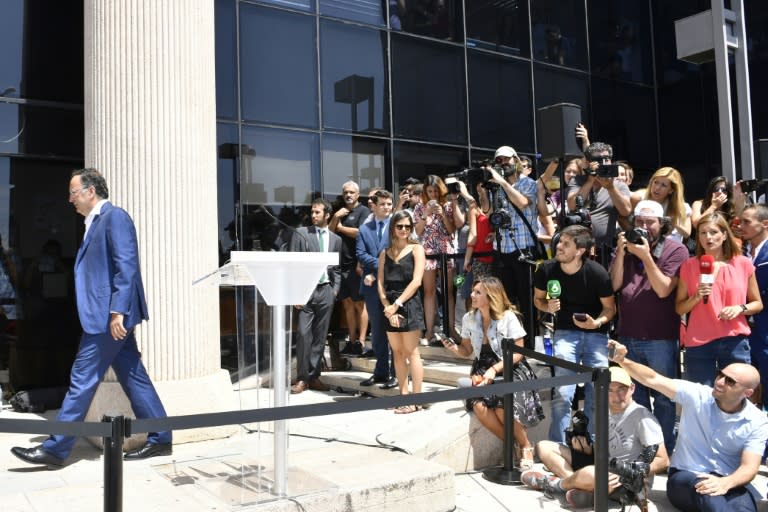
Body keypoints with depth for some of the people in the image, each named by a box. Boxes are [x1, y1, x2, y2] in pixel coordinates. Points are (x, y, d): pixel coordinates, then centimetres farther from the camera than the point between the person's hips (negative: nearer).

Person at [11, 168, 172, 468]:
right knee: (133, 378, 10)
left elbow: (126, 266, -19)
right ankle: (159, 439, 15)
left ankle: (55, 449, 6)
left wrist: (116, 311, -24)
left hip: (109, 316, -10)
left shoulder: (114, 216, -10)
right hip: (107, 315, 10)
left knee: (82, 380, -3)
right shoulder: (96, 222, 20)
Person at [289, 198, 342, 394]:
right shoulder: (301, 234, 2)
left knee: (320, 336, 6)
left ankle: (314, 376, 15)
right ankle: (302, 378, 3)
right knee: (303, 334, -7)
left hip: (326, 291, 3)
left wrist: (335, 289, 3)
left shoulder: (335, 239, 12)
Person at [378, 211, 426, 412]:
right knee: (397, 352, 8)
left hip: (409, 304, -5)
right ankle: (403, 395, 15)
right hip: (390, 306, 5)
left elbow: (416, 281, -9)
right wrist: (388, 307, -9)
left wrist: (397, 304, -13)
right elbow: (381, 283, 6)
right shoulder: (385, 253, 13)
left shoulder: (416, 249, 1)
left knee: (411, 352, -4)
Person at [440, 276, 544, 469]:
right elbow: (467, 351, 13)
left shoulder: (508, 317, -10)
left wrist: (495, 369, -20)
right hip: (483, 370, 4)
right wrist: (454, 348, -10)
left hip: (510, 369, -4)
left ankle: (526, 446, -1)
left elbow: (518, 353, -9)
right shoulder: (469, 319, 3)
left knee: (502, 407, -31)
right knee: (479, 406, -27)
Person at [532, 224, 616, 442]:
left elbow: (610, 307, -4)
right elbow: (538, 299, 8)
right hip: (565, 332, 0)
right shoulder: (547, 269, -10)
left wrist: (597, 322, -23)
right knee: (563, 395, -8)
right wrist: (548, 306, -14)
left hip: (596, 334, 0)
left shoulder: (596, 273, -16)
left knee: (596, 395, 3)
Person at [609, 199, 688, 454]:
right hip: (628, 336, 4)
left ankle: (665, 450, 18)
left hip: (661, 338, -4)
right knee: (636, 397, 14)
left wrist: (646, 256, -18)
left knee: (663, 397, 6)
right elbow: (614, 285, 0)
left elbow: (663, 289, -12)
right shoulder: (626, 247, 10)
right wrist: (620, 253, -11)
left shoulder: (676, 250, -3)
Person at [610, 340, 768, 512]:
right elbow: (652, 379, -11)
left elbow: (749, 467, -12)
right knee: (701, 486, -39)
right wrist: (622, 360, -29)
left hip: (730, 482, 0)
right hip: (685, 477, 0)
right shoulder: (696, 395, -5)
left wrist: (725, 483, -35)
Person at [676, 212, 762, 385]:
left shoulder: (743, 263, 3)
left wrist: (740, 308, -10)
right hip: (698, 342, 0)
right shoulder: (689, 266, 2)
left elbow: (758, 304, 10)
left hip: (735, 341, 0)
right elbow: (679, 308, 4)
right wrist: (697, 296, -13)